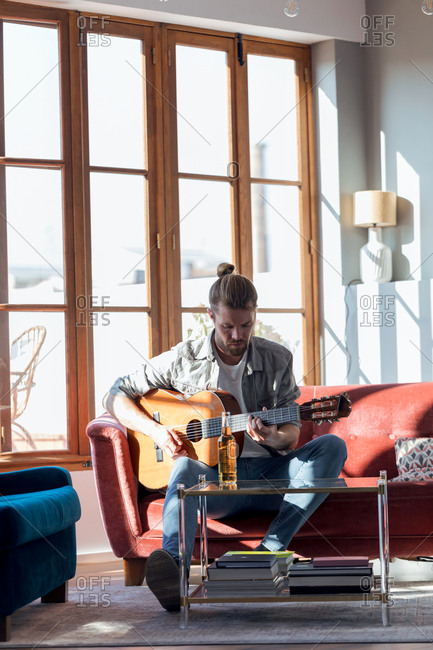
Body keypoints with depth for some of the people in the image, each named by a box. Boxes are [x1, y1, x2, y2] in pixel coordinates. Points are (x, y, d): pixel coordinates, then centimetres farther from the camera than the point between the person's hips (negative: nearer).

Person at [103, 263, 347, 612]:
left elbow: (292, 432, 7)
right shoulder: (185, 359, 4)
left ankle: (271, 550, -35)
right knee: (186, 468, -37)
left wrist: (274, 438, -19)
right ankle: (174, 568, -64)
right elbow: (116, 395, 6)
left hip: (270, 475, 2)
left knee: (332, 446, -23)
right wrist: (155, 430, -12)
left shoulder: (277, 359, 8)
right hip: (215, 476, -2)